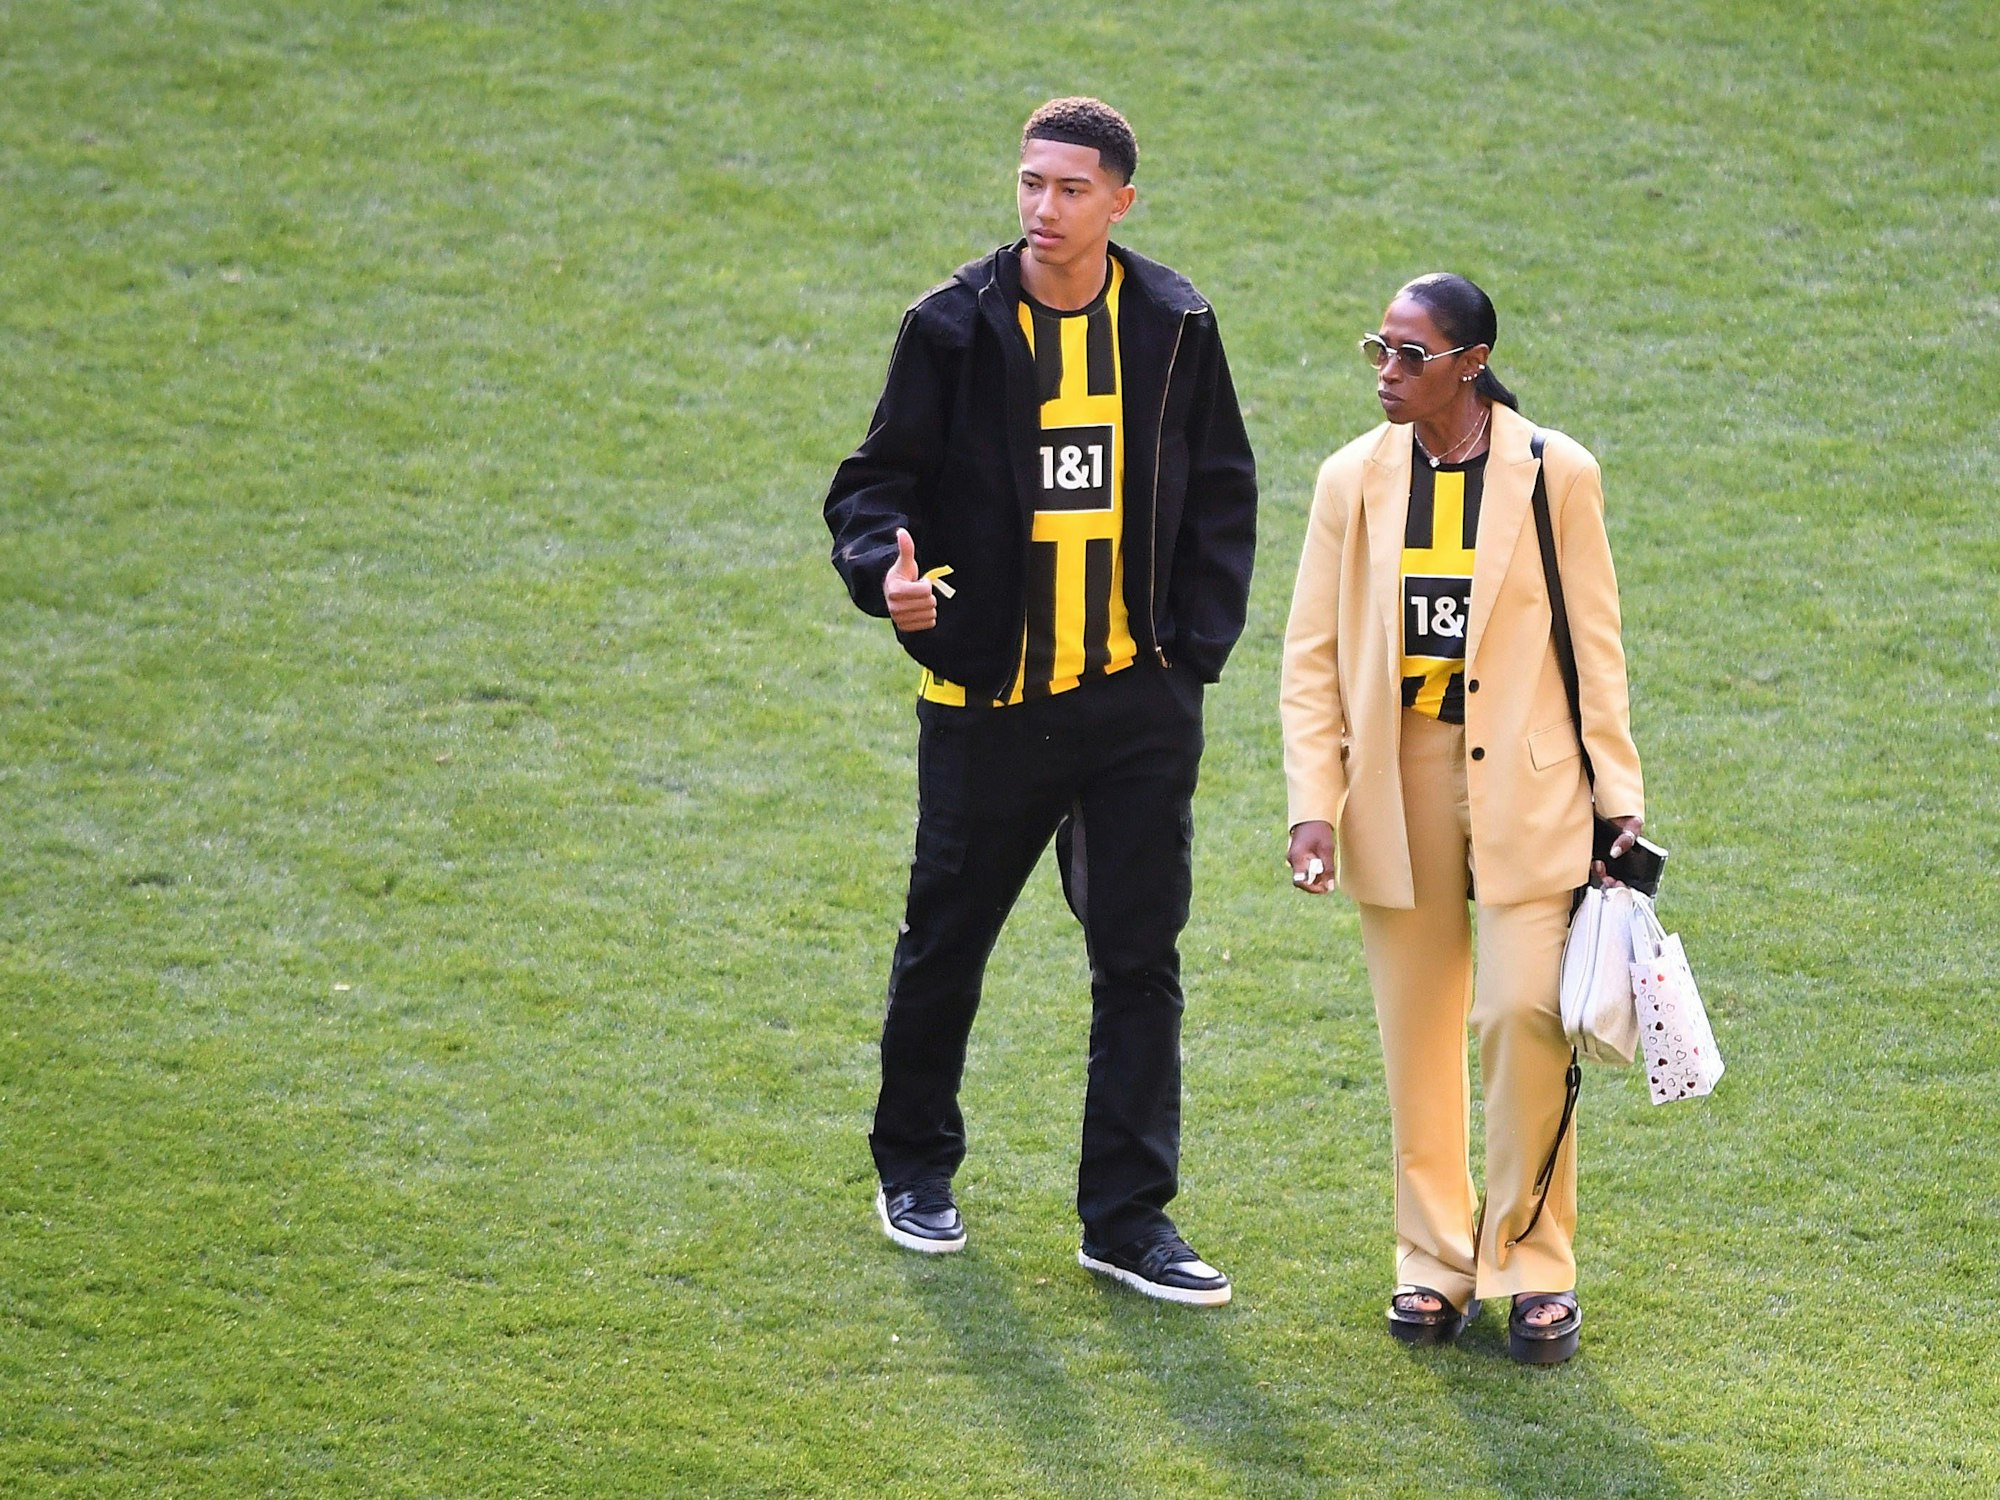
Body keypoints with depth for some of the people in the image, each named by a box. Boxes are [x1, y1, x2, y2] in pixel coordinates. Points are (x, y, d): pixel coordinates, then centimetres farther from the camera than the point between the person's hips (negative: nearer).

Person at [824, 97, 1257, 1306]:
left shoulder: (1174, 329, 1)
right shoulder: (955, 329, -6)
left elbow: (1222, 495, 9)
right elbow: (880, 477, -3)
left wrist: (1195, 649, 1)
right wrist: (886, 569, -24)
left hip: (1138, 703, 1)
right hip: (989, 701, -1)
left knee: (1141, 957, 1)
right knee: (946, 939, 11)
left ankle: (1130, 1216, 9)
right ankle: (916, 1167, 33)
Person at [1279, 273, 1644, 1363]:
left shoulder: (1555, 475, -2)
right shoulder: (1354, 480, 4)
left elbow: (1596, 648, 3)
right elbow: (1311, 656, 6)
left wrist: (1619, 795, 0)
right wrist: (1312, 803, -3)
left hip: (1523, 785, -2)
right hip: (1396, 783, 3)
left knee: (1524, 1011, -12)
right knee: (1416, 1028, 7)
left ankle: (1534, 1263, 3)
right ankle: (1434, 1261, 20)